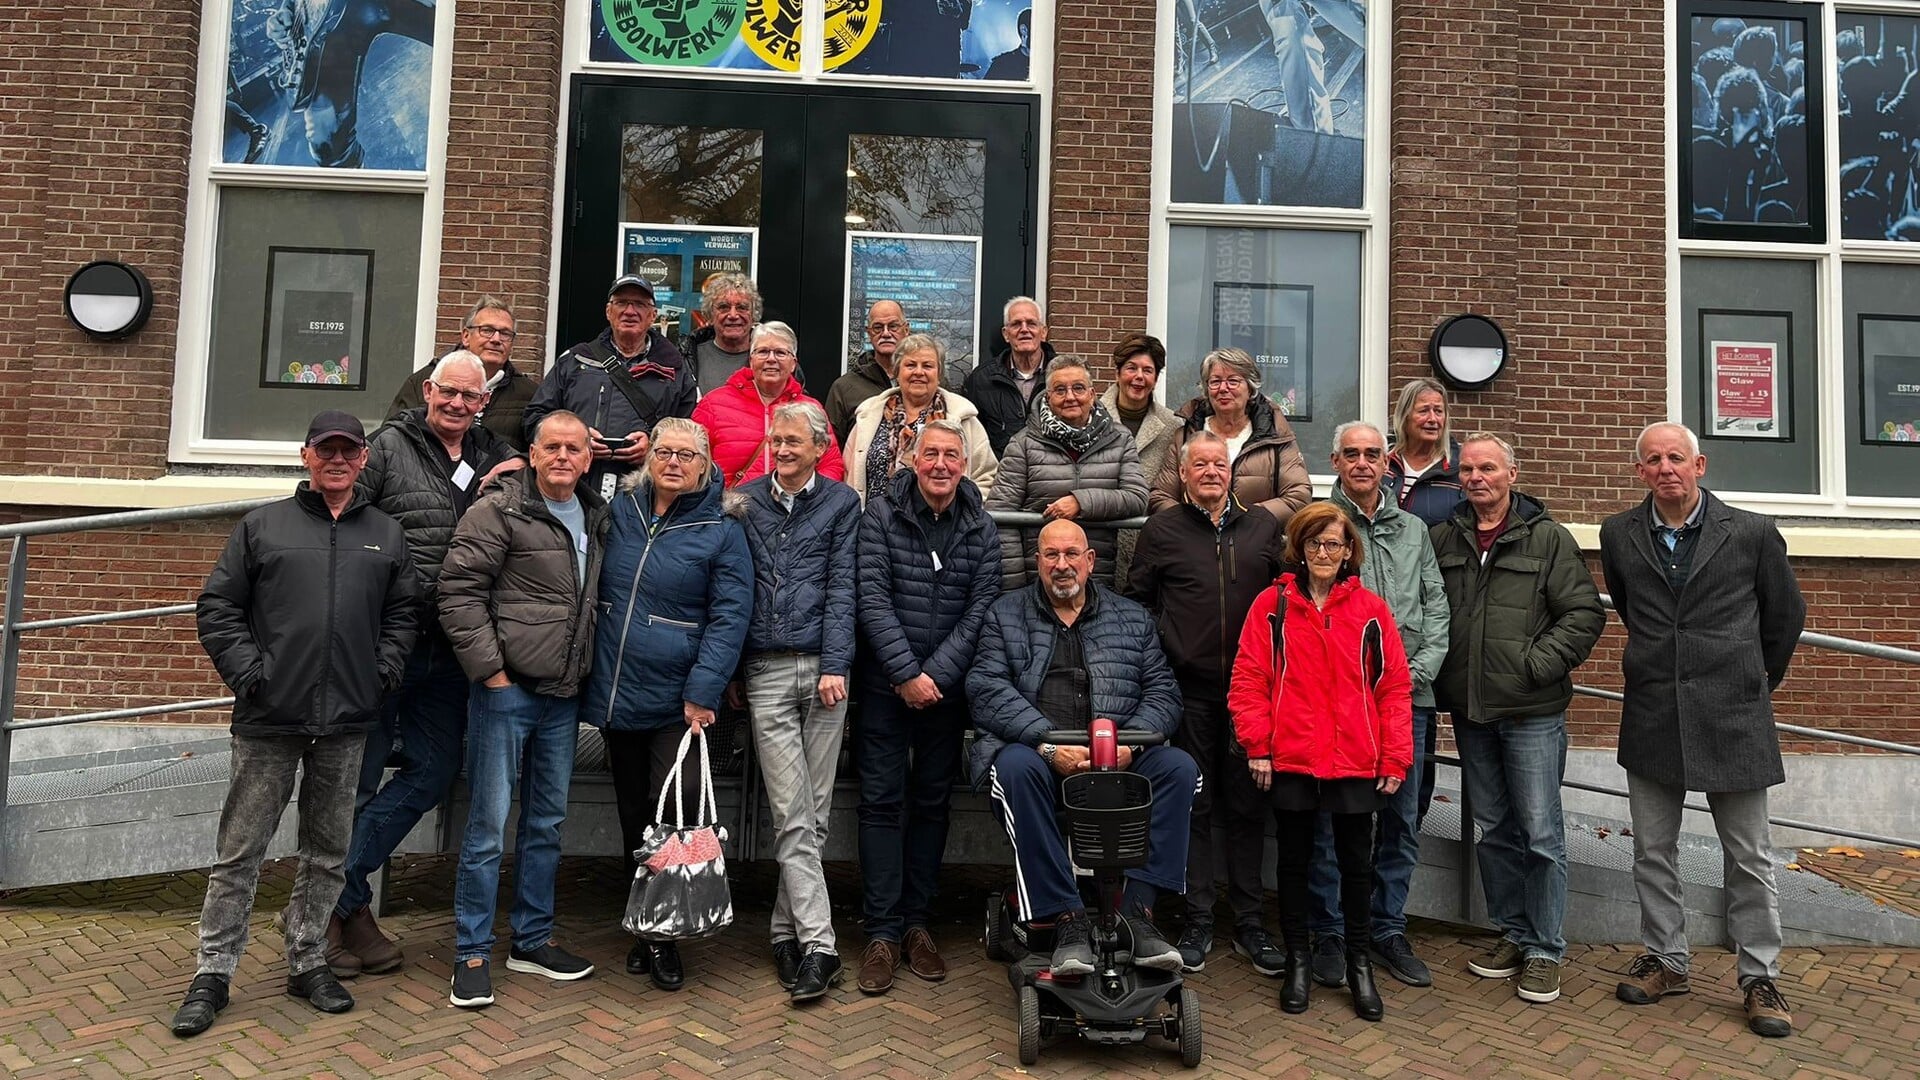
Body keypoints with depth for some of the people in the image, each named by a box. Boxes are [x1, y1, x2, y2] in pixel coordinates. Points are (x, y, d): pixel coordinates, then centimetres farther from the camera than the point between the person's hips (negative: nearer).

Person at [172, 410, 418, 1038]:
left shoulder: (387, 535, 11)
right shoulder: (263, 527, 4)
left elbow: (404, 611, 14)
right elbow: (216, 607, 3)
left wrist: (384, 670, 2)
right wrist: (247, 670, -6)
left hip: (346, 725, 2)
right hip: (269, 719, -2)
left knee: (327, 853, 12)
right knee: (240, 851, 4)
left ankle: (308, 962, 26)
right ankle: (213, 972, 17)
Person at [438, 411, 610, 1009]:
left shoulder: (595, 519, 12)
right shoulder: (499, 511, -8)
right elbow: (459, 590, -12)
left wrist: (584, 674, 13)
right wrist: (490, 669, -15)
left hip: (563, 696, 7)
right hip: (505, 689, -6)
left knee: (547, 821, 14)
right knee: (488, 823, -1)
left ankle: (532, 939, 28)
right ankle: (472, 953, 11)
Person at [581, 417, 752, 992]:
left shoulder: (722, 531, -4)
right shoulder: (619, 511, 7)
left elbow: (729, 618, -9)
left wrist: (702, 694, -17)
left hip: (677, 701, -4)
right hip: (615, 693, 4)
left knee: (673, 817, -6)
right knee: (634, 816, 14)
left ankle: (666, 937, 11)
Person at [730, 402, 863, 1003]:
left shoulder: (841, 502, 9)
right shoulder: (745, 501, 13)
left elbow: (841, 588, 1)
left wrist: (835, 665, -9)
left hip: (822, 666, 0)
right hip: (767, 671, 1)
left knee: (813, 815, 4)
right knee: (794, 818, -3)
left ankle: (788, 930, 17)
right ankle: (817, 945, -1)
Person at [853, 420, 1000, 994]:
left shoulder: (982, 528, 3)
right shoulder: (881, 516, -3)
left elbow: (980, 609, -3)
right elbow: (873, 599, -9)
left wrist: (936, 674, -12)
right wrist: (906, 674, -16)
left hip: (946, 685, 2)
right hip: (885, 683, -2)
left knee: (932, 801, 8)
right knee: (883, 800, -1)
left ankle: (917, 923, 19)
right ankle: (882, 931, 5)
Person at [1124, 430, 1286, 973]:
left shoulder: (1263, 527, 9)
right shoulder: (1162, 530, 4)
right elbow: (1136, 599, 9)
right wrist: (1155, 658, 2)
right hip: (1190, 691, -2)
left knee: (1247, 806, 8)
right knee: (1193, 805, 5)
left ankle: (1249, 922, 20)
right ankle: (1198, 922, 16)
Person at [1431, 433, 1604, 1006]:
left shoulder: (1548, 537, -3)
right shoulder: (1443, 539, 8)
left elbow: (1584, 613, -6)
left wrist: (1538, 665, -14)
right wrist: (1436, 673, 1)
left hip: (1532, 712, -4)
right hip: (1470, 711, 4)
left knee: (1541, 832, -1)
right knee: (1493, 830, 13)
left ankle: (1545, 949, 12)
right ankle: (1513, 934, 27)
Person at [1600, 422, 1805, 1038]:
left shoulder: (1752, 534, -3)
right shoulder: (1619, 535, 4)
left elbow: (1786, 615, 11)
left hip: (1732, 717, -2)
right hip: (1652, 719, 3)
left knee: (1749, 858, 6)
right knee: (1652, 852, 10)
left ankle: (1760, 978, 19)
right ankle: (1665, 961, 25)